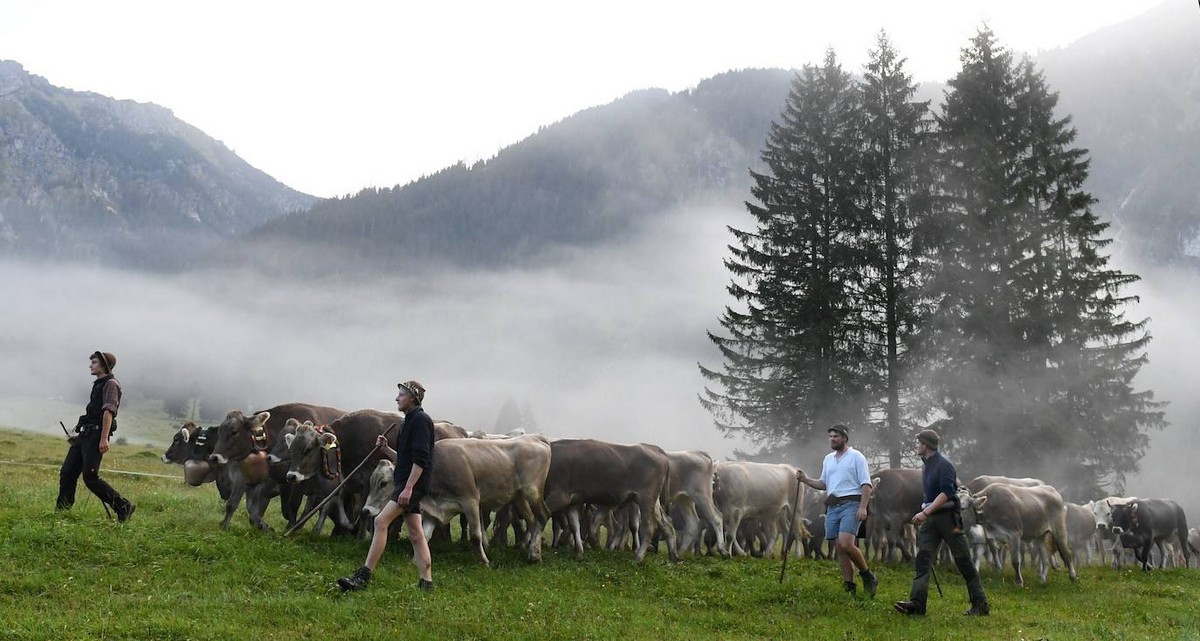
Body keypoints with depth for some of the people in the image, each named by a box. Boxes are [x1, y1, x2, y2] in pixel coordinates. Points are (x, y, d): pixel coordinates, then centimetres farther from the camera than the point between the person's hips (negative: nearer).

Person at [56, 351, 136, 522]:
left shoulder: (110, 384, -7)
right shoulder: (98, 385, 22)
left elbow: (108, 412, -18)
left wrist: (104, 439, -27)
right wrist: (79, 434, 23)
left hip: (96, 435, -10)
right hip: (85, 435, 10)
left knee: (90, 476, -15)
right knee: (67, 473, 5)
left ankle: (123, 506, -10)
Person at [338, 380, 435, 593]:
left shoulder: (421, 420, -10)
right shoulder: (411, 421, 20)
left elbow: (421, 459, -19)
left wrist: (408, 487, -24)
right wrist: (386, 449, 9)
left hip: (413, 484, -10)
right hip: (408, 485, 10)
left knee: (381, 521, -16)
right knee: (416, 534, 8)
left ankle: (363, 576, -18)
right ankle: (426, 582, 9)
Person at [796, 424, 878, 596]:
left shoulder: (856, 456, -2)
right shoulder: (828, 459, 19)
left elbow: (866, 484, -7)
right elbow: (823, 484, 28)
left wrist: (863, 507, -17)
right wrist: (805, 480, 12)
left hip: (851, 505, -7)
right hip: (832, 507, 7)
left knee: (846, 544, -20)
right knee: (840, 548, 4)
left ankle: (867, 575, -2)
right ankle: (849, 586, 7)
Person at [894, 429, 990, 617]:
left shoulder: (944, 464, -13)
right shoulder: (927, 465, 15)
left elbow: (946, 493, -23)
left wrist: (925, 512, -28)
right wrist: (924, 515, 19)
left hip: (948, 516, -8)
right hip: (931, 518, 8)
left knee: (963, 559, -2)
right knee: (923, 556, -6)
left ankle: (980, 605, 8)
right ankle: (917, 603, -13)